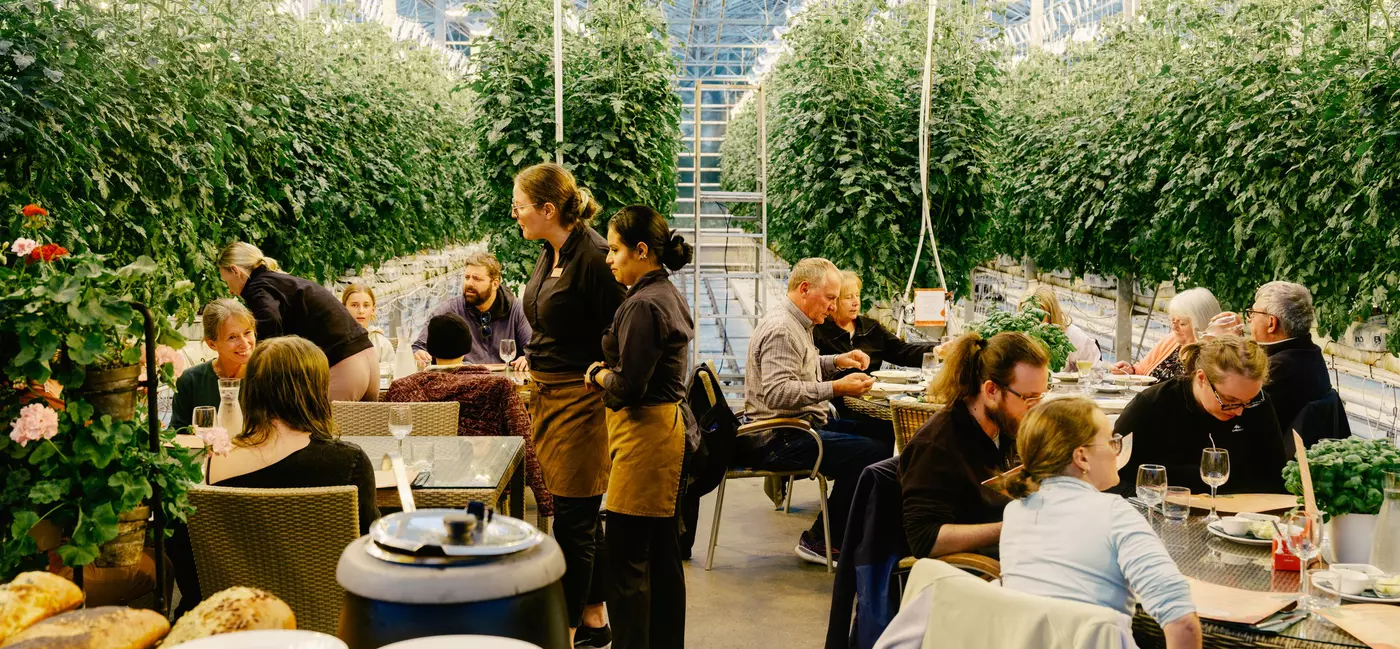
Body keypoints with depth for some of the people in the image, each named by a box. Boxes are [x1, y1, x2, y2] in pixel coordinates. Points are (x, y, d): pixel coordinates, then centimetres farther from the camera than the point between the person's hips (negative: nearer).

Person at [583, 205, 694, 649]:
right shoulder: (669, 295, 14)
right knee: (663, 554, 16)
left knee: (624, 558, -4)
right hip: (671, 425, 11)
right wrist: (608, 373, 5)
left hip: (646, 433, -10)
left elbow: (627, 387, -20)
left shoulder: (643, 305, -17)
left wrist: (599, 376, -1)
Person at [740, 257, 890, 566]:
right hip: (779, 439, -11)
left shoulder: (796, 324, 16)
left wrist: (837, 361, 15)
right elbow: (777, 392, -27)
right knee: (872, 454, -22)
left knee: (882, 435, 9)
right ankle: (820, 541, -10)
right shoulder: (781, 329, -17)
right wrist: (836, 388, -26)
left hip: (801, 426, 11)